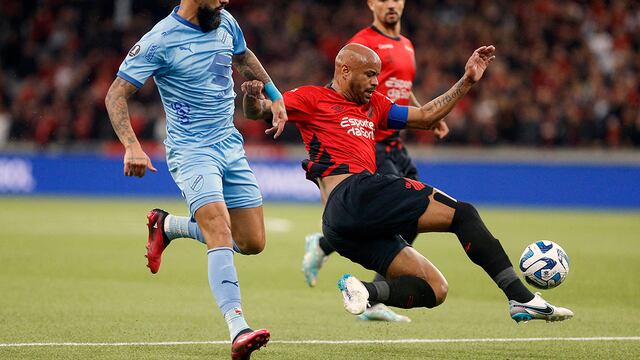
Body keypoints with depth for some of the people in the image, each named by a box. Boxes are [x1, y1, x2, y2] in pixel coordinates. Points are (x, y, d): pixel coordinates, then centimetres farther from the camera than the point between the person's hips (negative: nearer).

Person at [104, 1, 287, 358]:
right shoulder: (160, 41, -14)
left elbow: (244, 57, 28)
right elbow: (116, 94, -12)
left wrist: (275, 96, 24)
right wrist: (132, 146, -25)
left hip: (231, 146, 7)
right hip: (191, 151, -7)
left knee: (252, 243, 6)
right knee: (220, 235, -25)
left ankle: (169, 226, 27)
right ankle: (238, 328, -32)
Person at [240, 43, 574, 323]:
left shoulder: (373, 105, 29)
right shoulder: (312, 98, 6)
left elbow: (426, 116, 33)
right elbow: (260, 111, -5)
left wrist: (467, 81, 28)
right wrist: (254, 99, -29)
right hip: (351, 194, -9)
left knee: (434, 290, 0)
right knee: (462, 213, -10)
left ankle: (363, 290, -17)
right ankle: (521, 297, -16)